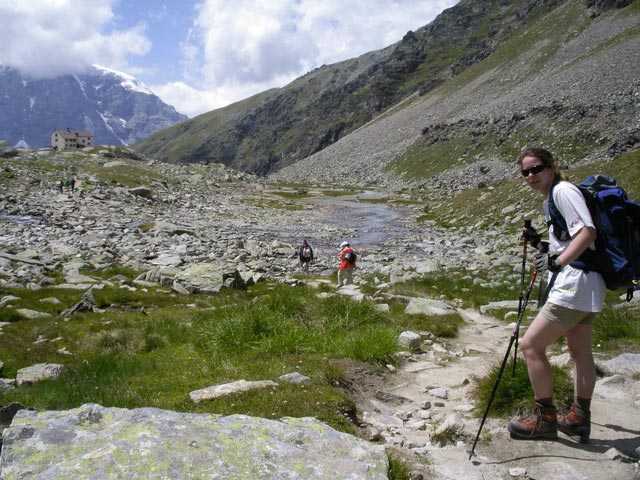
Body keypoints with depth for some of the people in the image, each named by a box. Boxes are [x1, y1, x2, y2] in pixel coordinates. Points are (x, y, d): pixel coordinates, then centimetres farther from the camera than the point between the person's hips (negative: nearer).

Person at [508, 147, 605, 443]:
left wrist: (557, 261, -29)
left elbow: (588, 231, -23)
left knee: (530, 344, -7)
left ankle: (545, 419, 5)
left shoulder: (563, 190, -10)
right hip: (585, 287, 11)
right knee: (579, 351, 19)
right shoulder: (550, 200, 19)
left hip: (575, 285, -11)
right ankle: (579, 419, 32)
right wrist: (540, 244, 10)